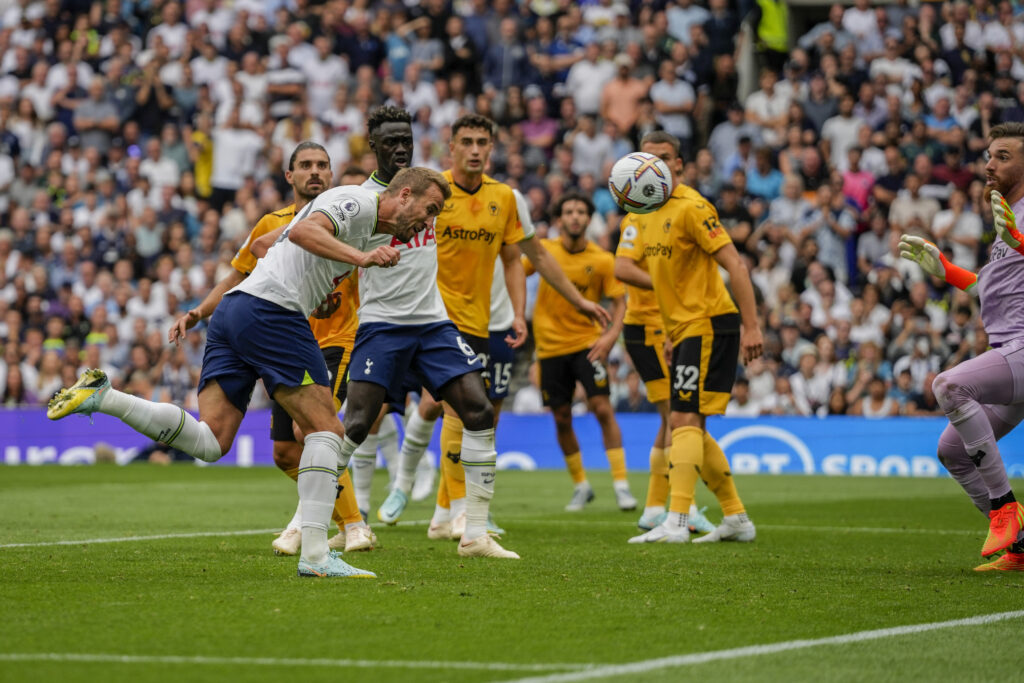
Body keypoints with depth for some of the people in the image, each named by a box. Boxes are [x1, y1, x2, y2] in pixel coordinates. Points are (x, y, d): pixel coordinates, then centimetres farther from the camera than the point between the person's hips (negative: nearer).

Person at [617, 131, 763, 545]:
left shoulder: (691, 208, -13)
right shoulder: (647, 215, 14)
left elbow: (735, 266, -18)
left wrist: (751, 326, -22)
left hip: (709, 325, -10)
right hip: (683, 330, 10)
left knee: (686, 422, -16)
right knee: (684, 426, 11)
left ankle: (676, 522, -21)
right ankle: (736, 518, 18)